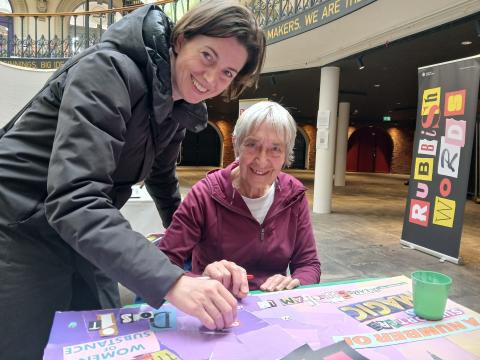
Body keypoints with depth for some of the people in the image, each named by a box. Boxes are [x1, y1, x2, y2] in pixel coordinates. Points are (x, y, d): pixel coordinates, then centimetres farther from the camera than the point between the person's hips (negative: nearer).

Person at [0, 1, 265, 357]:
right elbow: (74, 200, -35)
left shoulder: (179, 109, 1)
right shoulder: (110, 71, -24)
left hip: (84, 235, 7)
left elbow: (161, 176, 17)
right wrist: (171, 281, -43)